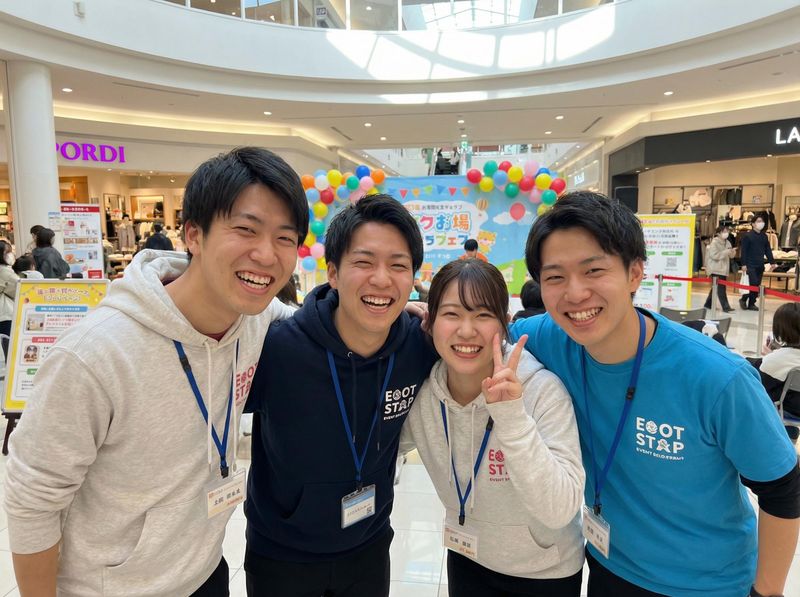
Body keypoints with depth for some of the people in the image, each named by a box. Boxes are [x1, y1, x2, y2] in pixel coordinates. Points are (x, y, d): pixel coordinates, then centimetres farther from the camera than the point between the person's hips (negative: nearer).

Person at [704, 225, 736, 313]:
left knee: (716, 288, 12)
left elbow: (730, 255, 19)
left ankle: (708, 304, 24)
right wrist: (727, 252, -20)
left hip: (723, 268, 8)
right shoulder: (714, 242, -10)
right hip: (715, 269, -8)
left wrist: (732, 252, -4)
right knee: (720, 288, -11)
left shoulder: (727, 242, 12)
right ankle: (726, 307, -12)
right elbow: (714, 255, -19)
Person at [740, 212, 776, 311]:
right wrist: (743, 264, -13)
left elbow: (768, 250, 15)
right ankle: (743, 299, 5)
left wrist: (772, 262, 9)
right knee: (753, 284, -13)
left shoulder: (764, 236, 12)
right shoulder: (747, 236, -6)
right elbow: (744, 251, -9)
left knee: (757, 285, 6)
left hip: (760, 265, 6)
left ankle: (751, 304, 13)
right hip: (750, 265, -6)